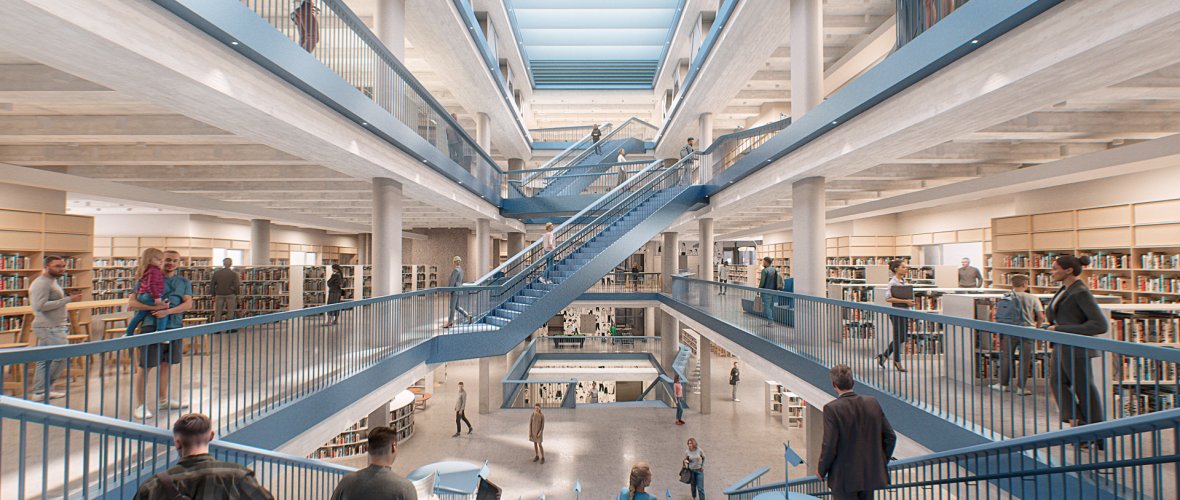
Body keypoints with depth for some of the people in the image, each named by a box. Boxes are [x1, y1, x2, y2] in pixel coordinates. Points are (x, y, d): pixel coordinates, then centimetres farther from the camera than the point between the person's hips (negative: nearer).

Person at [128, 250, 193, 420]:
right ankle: (141, 405, 7)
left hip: (173, 327, 4)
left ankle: (163, 400, 28)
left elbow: (188, 304, -1)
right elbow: (131, 303, -5)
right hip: (152, 326, -4)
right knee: (145, 366, -2)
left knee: (166, 364, 15)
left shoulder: (184, 282, 11)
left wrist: (167, 311, -16)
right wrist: (154, 307, -20)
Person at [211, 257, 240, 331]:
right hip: (230, 295, -3)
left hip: (219, 295, 3)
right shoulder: (233, 273, -7)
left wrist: (213, 295, 13)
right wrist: (236, 294, 5)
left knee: (218, 312, 9)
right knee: (230, 312, 4)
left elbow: (213, 285, 6)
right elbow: (237, 286, -10)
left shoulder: (216, 273, 3)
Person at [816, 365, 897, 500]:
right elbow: (890, 437, 2)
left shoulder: (832, 408, -19)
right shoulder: (872, 403, -3)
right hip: (870, 474, 6)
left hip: (844, 478, -6)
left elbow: (829, 445, -19)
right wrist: (881, 462, 15)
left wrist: (821, 470, -3)